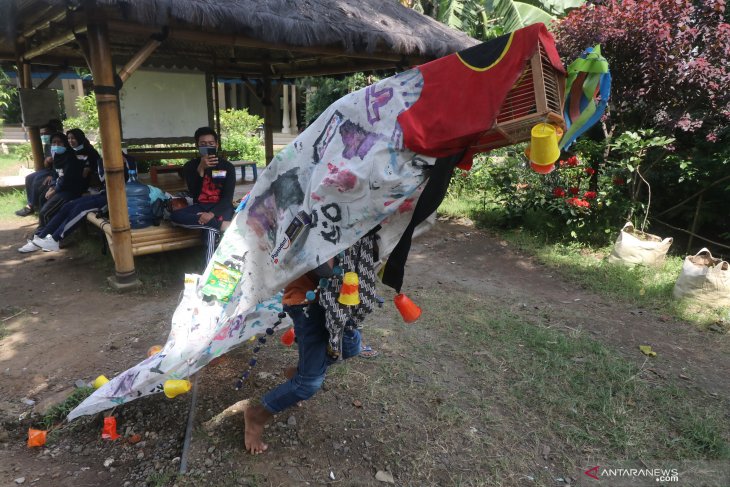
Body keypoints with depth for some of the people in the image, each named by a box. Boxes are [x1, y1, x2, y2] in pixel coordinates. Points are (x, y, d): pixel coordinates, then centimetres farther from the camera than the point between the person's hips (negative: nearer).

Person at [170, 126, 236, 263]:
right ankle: (223, 225, -33)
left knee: (210, 228, -36)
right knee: (175, 216, -28)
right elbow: (193, 194, -9)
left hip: (220, 207, -3)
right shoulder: (190, 166, 4)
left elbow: (228, 197, -7)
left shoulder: (227, 166, 1)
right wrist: (201, 169, -22)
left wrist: (212, 214, -25)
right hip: (200, 206, 3)